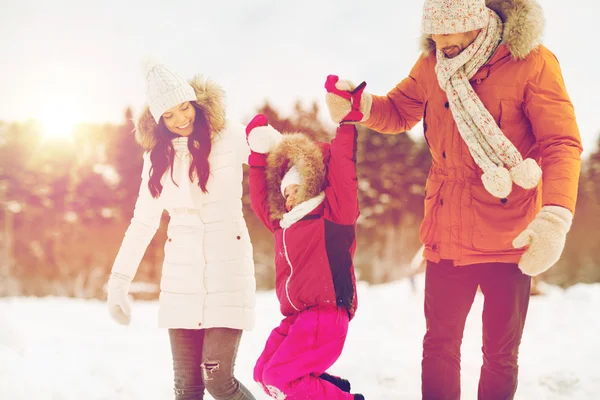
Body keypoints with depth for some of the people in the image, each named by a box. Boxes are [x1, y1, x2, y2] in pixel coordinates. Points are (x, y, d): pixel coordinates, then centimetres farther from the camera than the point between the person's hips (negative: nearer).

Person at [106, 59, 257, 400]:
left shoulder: (232, 138, -2)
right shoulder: (158, 155, 9)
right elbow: (143, 222, 13)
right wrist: (119, 280, 10)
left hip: (228, 268, -3)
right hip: (182, 276, 4)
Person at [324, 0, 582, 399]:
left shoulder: (531, 62, -14)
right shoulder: (433, 64, 1)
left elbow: (562, 144, -19)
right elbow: (399, 112, 13)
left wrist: (555, 217, -34)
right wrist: (360, 104, -10)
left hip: (508, 236, -4)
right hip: (447, 233, 4)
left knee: (500, 353, 10)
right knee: (440, 344, 12)